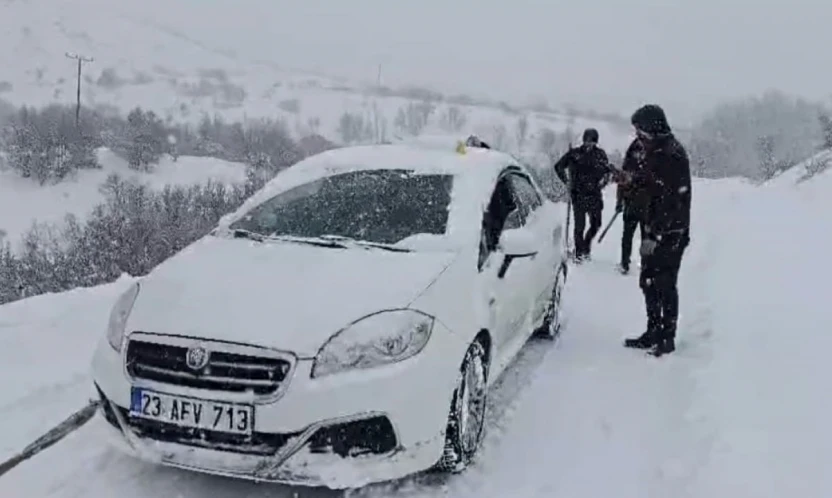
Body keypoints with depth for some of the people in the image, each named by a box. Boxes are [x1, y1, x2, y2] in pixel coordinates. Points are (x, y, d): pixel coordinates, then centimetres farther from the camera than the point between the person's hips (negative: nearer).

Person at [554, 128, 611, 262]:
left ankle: (586, 247, 30)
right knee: (580, 225, -5)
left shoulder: (600, 154, 5)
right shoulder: (574, 154, -2)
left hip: (595, 194, 3)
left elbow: (608, 169, 17)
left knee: (596, 224, 5)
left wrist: (603, 180, -1)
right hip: (578, 194, -3)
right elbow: (558, 166, 7)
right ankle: (579, 252, 10)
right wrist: (566, 181, -1)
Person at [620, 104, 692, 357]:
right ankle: (654, 332, 27)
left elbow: (671, 201, -25)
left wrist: (655, 235, -26)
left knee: (665, 285, -2)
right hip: (656, 230, 10)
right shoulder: (657, 151, 10)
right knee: (648, 282, 15)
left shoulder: (672, 155, -20)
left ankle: (667, 338, 11)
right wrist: (632, 180, 8)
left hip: (671, 233, -10)